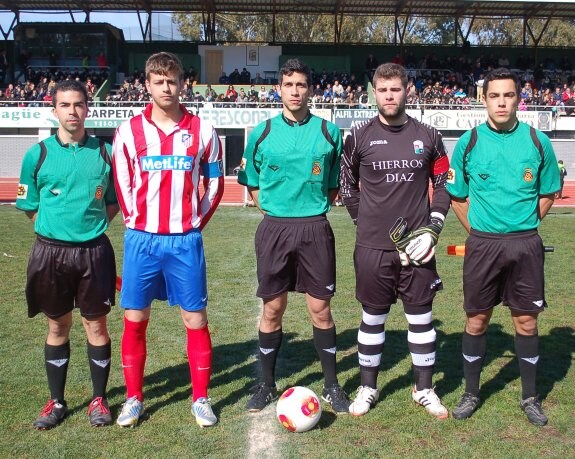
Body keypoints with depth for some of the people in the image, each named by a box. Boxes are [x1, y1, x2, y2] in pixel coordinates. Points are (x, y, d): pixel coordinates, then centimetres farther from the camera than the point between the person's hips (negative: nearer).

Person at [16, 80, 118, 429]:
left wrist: (92, 226, -1)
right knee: (58, 326, 12)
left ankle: (99, 399, 22)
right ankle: (57, 401, 26)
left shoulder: (105, 151, 1)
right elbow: (30, 207, 8)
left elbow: (115, 202, 9)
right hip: (51, 252, 0)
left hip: (94, 251, 0)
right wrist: (59, 228, 2)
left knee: (96, 325, 6)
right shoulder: (38, 154, 0)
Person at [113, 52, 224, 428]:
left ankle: (201, 399, 18)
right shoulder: (129, 131, 2)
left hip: (185, 241, 0)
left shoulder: (202, 131, 1)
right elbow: (121, 183, 8)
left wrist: (196, 221, 3)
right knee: (135, 320, 6)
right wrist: (137, 222, 4)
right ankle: (134, 398, 22)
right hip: (141, 239, 1)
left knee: (196, 319, 4)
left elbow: (215, 183, 8)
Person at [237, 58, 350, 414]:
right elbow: (252, 184, 12)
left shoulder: (329, 132, 3)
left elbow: (335, 185, 11)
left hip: (315, 228, 0)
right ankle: (267, 385, 23)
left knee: (320, 309, 4)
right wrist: (276, 209, 3)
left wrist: (313, 208, 2)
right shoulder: (262, 133, 4)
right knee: (273, 309, 7)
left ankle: (332, 386, 20)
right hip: (274, 228, 1)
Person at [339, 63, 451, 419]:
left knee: (421, 316, 8)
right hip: (372, 246, -1)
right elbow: (347, 184, 10)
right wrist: (365, 220, 4)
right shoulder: (359, 137, 0)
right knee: (373, 317, 9)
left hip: (416, 245, 1)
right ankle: (368, 388, 24)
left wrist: (434, 225, -1)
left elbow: (444, 183, 9)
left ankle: (425, 389, 24)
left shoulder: (428, 136, 3)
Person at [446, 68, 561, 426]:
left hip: (525, 244, 1)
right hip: (482, 244, 0)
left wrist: (522, 227, 4)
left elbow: (548, 193, 10)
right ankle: (471, 393, 23)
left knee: (526, 320, 8)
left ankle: (530, 397, 24)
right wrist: (478, 230, 2)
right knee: (477, 319, 7)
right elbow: (457, 196, 7)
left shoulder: (538, 141, 0)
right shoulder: (469, 142, -1)